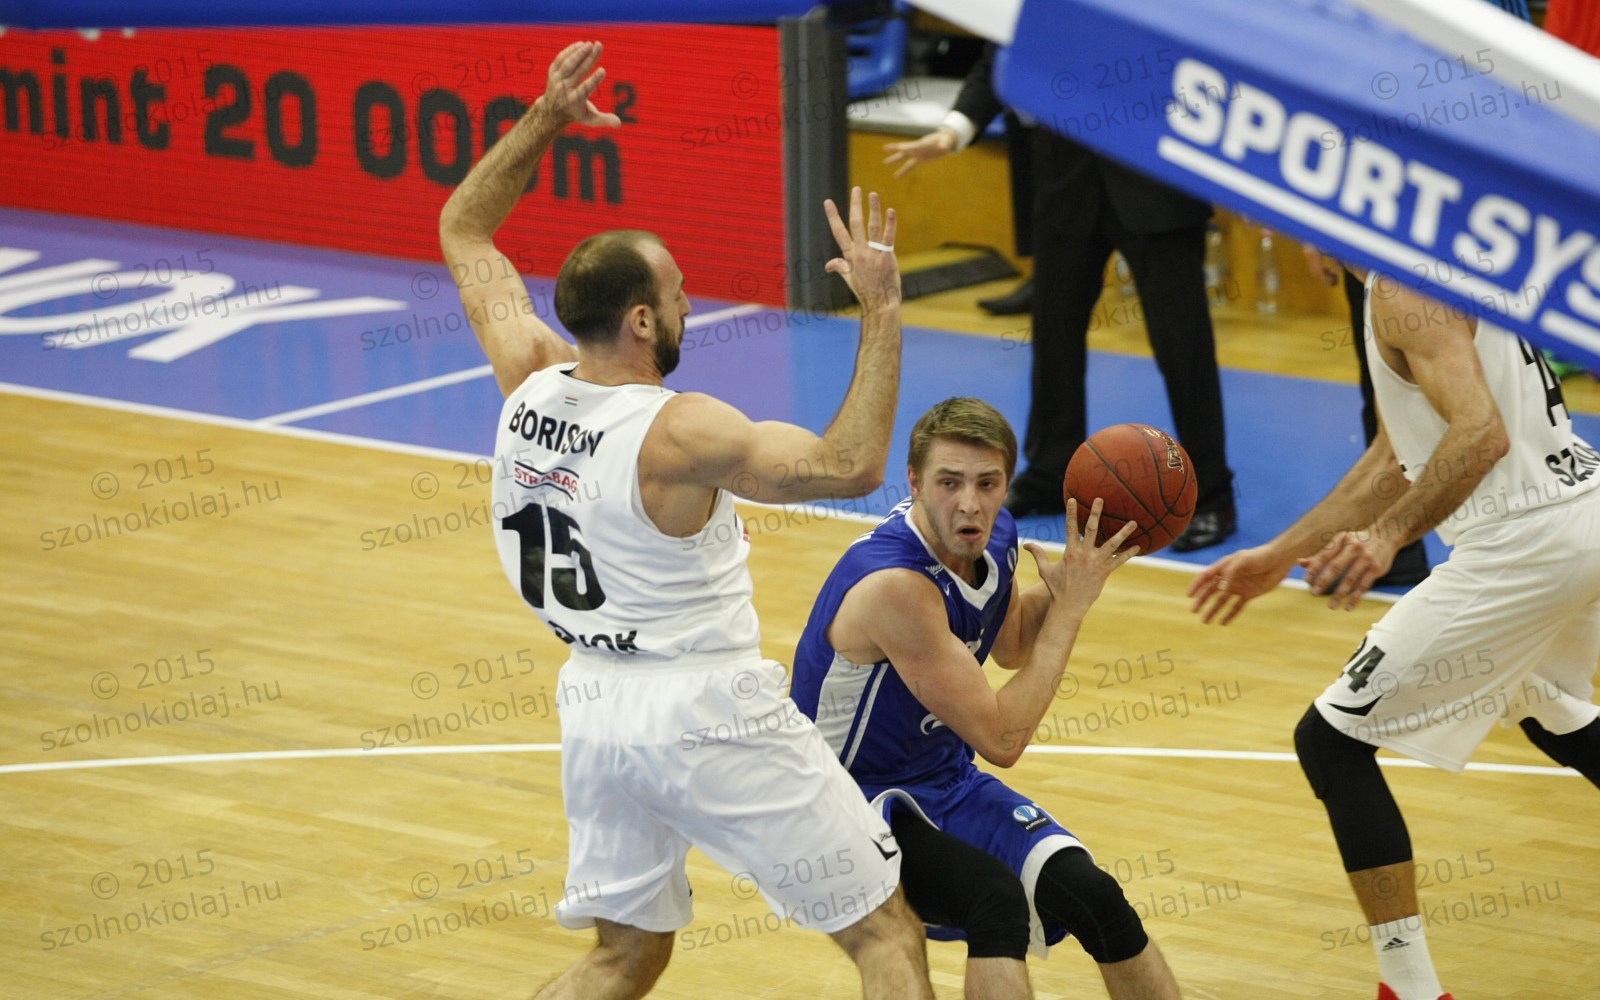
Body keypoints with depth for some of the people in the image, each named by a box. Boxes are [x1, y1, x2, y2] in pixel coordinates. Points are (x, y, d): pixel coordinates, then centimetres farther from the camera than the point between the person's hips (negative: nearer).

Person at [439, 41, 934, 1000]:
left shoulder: (530, 385, -4)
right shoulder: (676, 432, -23)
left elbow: (464, 233, 11)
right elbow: (849, 466, -33)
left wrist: (544, 120, 5)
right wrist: (882, 313, -30)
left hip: (598, 704, 7)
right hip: (710, 715, -7)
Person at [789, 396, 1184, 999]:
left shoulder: (995, 537, -5)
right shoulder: (895, 583, -30)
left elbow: (1012, 647, 19)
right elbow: (1001, 739, -25)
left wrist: (1069, 582, -1)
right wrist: (1071, 604, -21)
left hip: (948, 783, 7)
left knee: (1090, 895, -13)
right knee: (995, 898, -32)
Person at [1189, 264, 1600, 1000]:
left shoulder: (1402, 289, -14)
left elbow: (1480, 435, -28)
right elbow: (1397, 459, 24)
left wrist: (1388, 537, -37)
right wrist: (1280, 556, 26)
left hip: (1525, 544, -10)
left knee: (1331, 740, -3)